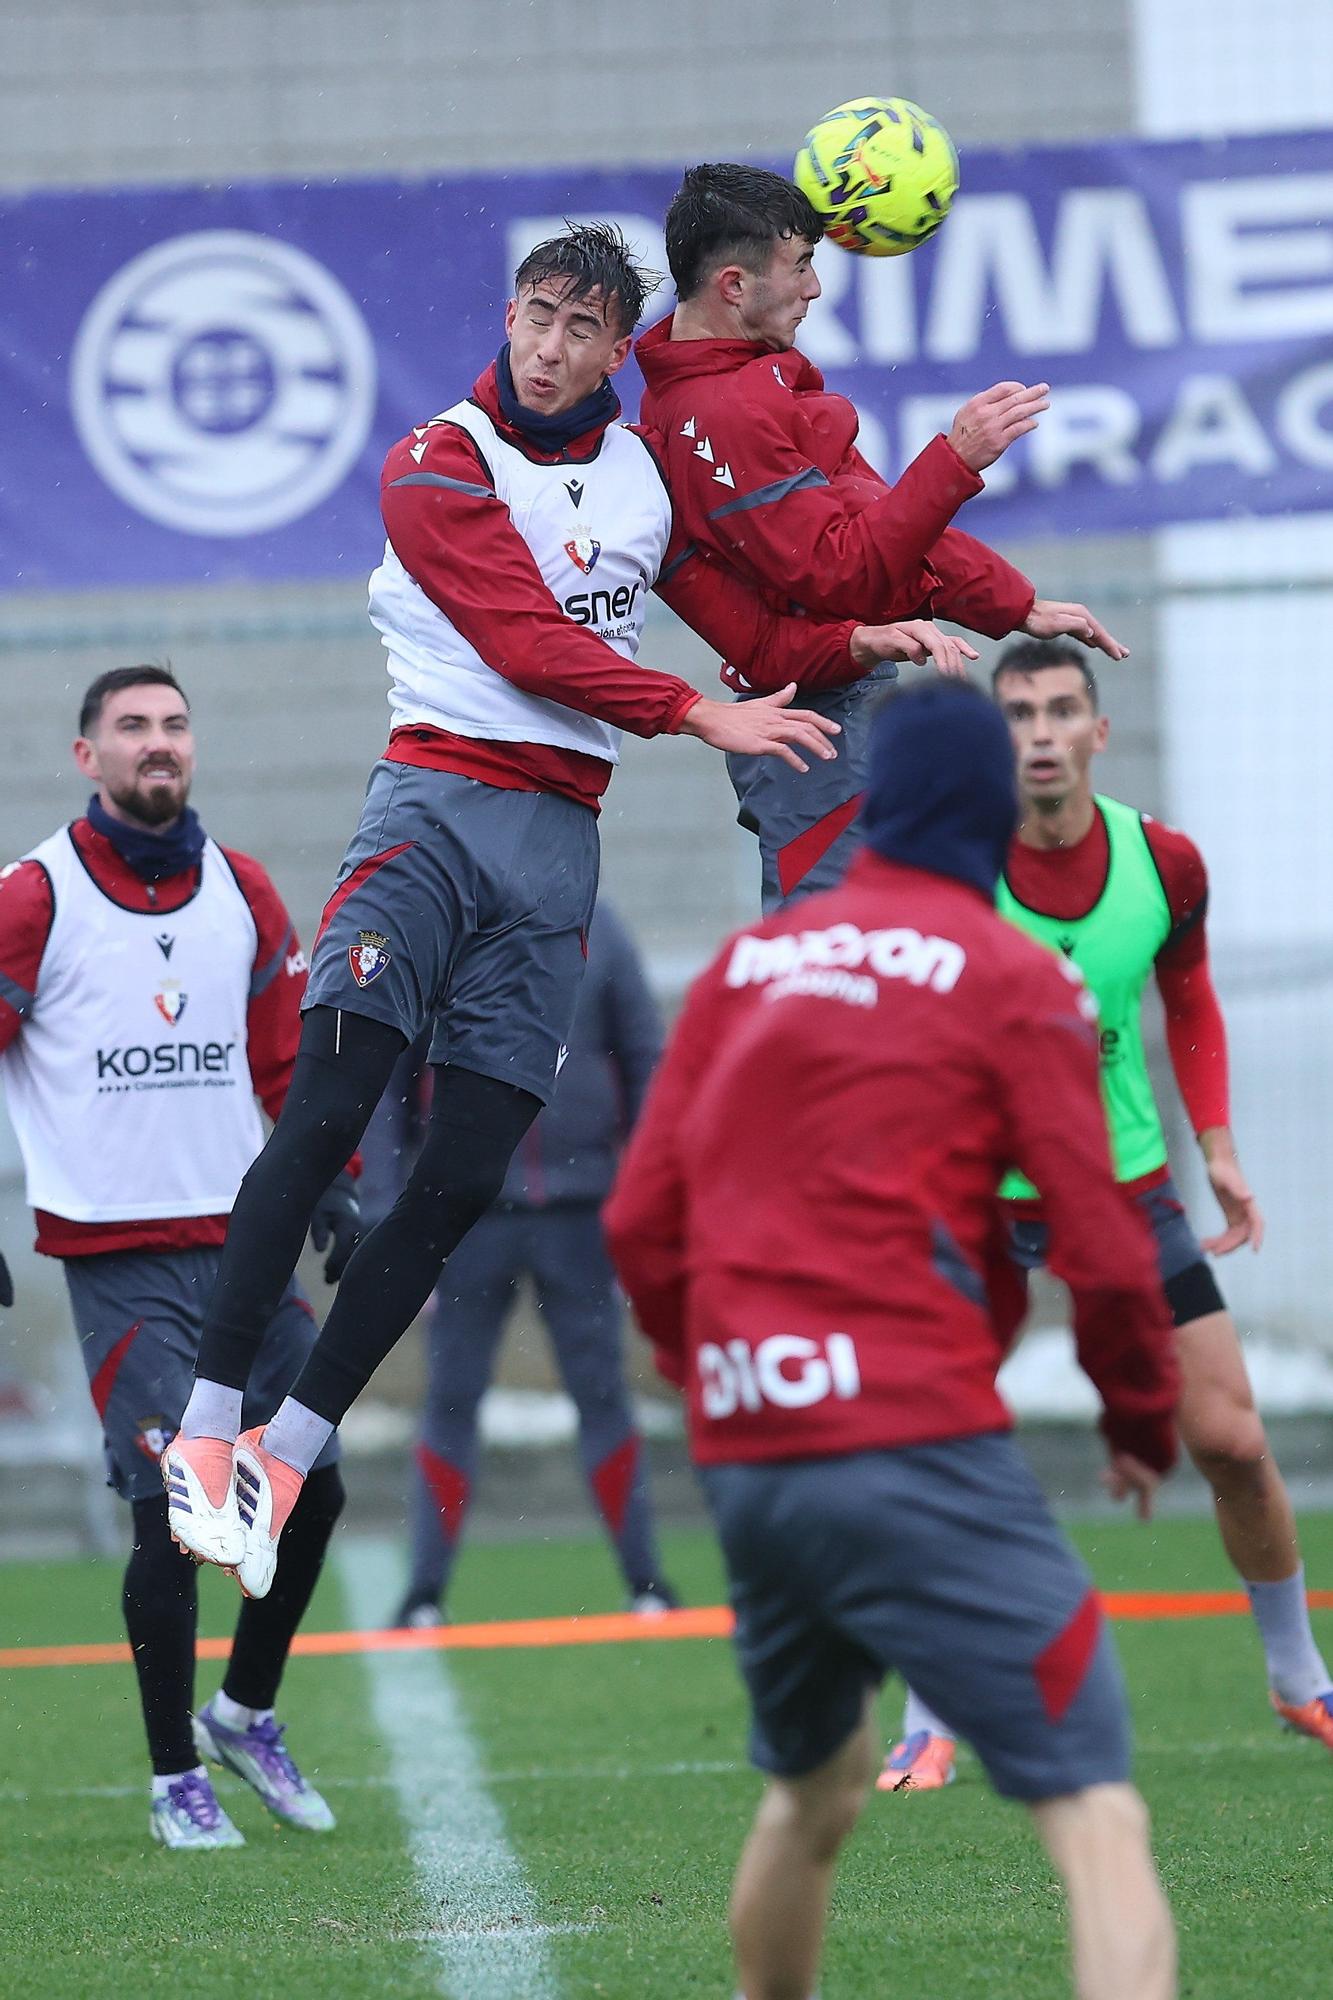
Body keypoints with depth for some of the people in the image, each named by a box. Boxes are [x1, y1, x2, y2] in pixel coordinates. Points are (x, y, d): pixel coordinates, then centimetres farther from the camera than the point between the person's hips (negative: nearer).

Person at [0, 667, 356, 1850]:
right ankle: (176, 1782, 4)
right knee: (175, 1509, -10)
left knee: (311, 1485, 4)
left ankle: (244, 1711, 27)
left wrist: (331, 1185, 8)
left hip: (245, 1240, 5)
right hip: (117, 1255, -5)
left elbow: (294, 1061, 18)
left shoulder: (242, 894, 10)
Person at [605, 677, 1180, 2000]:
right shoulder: (1012, 979, -1)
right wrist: (1143, 1419, 11)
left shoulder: (746, 964, 14)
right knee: (1096, 1815, -10)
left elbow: (639, 1220, 13)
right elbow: (1101, 1244, -5)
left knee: (812, 1786, 28)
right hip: (914, 1455, -6)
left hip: (740, 1462, 6)